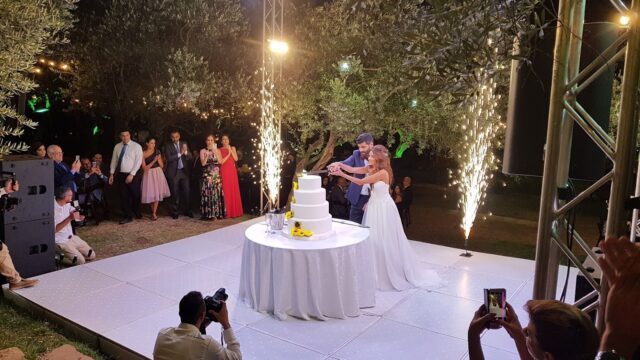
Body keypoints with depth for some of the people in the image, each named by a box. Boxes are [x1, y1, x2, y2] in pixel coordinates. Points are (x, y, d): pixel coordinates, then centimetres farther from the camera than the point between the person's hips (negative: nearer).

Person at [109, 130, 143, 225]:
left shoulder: (136, 146, -6)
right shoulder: (117, 147, 6)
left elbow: (138, 161, -10)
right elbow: (114, 160, 10)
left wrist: (131, 175, -16)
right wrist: (112, 174, 3)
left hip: (133, 175, -3)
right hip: (120, 175, 3)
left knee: (135, 195, 8)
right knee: (123, 196, 4)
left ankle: (137, 213, 32)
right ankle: (127, 216, 13)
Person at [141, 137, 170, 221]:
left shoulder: (157, 151, 3)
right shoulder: (143, 154, -4)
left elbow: (162, 166, 3)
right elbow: (144, 168, -9)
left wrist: (159, 159, -15)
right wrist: (153, 161, -17)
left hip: (157, 173, 1)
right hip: (148, 175, -1)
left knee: (157, 193, -6)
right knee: (150, 193, 4)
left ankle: (154, 213, -1)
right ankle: (153, 211, 23)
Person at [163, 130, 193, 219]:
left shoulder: (184, 144, 8)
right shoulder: (168, 146, -1)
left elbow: (190, 157, 3)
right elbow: (169, 158, -13)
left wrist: (186, 152, -18)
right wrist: (180, 154, -20)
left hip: (184, 171, 2)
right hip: (174, 172, -2)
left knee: (186, 192, 1)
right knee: (175, 193, 4)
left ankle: (187, 210, 11)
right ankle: (176, 212, 13)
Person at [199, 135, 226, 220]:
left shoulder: (217, 150, 11)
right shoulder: (203, 151, 5)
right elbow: (203, 163, -5)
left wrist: (215, 152, -10)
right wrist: (207, 155, -17)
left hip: (216, 175, 2)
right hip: (207, 175, -2)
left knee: (217, 194, -1)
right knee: (207, 194, -7)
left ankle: (217, 213, 5)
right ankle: (208, 214, -4)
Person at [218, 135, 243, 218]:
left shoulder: (233, 148, 12)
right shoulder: (220, 150, 4)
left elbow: (236, 159, 0)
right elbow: (221, 161, -7)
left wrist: (231, 150, -8)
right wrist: (228, 154, -11)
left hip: (232, 170, 3)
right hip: (224, 171, -3)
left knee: (234, 190, 1)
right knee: (226, 190, -6)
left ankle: (235, 211, 7)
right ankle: (227, 212, -4)